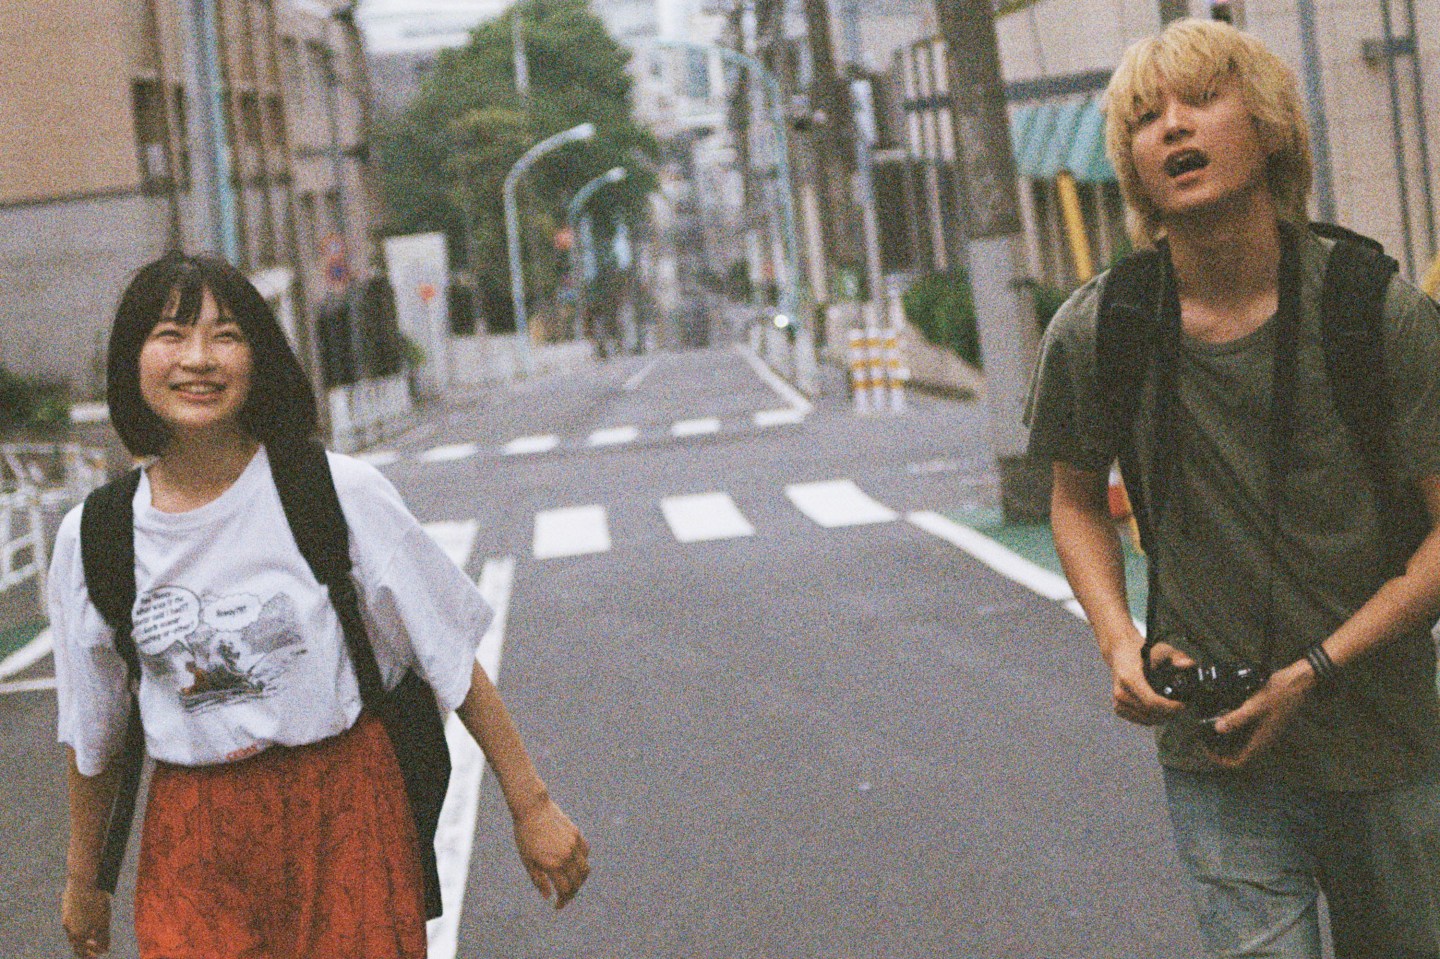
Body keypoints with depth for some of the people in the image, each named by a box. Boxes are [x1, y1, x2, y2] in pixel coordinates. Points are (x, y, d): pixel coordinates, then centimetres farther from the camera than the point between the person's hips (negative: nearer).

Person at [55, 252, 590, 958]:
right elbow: (91, 732, 12)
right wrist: (82, 879, 20)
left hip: (346, 818, -1)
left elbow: (451, 658, -2)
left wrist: (531, 806, 0)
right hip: (191, 843, 1)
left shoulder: (338, 494, -9)